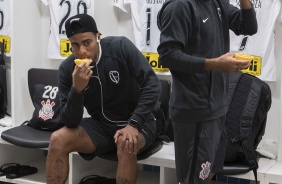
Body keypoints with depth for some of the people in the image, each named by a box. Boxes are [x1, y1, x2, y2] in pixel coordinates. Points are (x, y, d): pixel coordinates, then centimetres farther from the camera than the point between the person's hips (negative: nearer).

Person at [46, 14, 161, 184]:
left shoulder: (121, 47, -18)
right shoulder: (67, 68, -11)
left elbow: (152, 85, -18)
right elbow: (70, 122, -13)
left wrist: (133, 124, -28)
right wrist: (77, 89, -31)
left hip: (137, 122, -3)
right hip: (101, 125, 3)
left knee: (126, 145, -36)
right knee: (58, 140, -18)